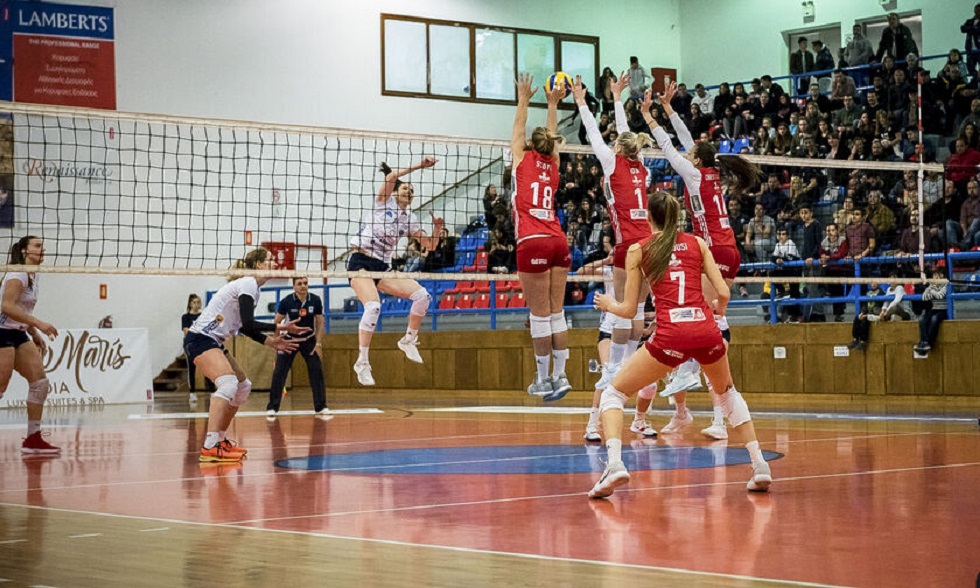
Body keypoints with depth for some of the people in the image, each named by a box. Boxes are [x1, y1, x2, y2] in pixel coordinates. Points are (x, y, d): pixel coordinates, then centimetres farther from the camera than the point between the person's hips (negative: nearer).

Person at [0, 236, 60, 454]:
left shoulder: (32, 276, 15)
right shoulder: (18, 274, -14)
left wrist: (35, 334, 17)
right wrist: (38, 324, -26)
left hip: (19, 334, 9)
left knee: (40, 382, 0)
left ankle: (33, 439, 4)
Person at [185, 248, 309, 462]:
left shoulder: (250, 286, 17)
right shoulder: (248, 284, -13)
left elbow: (245, 327, 21)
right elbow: (248, 324, -22)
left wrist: (270, 341, 12)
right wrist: (280, 328, -19)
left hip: (213, 342, 11)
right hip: (200, 339, -11)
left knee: (243, 386, 16)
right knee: (228, 383, -29)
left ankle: (220, 440, 21)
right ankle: (209, 448, -39)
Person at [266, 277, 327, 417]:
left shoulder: (315, 300, -12)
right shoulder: (286, 301, -16)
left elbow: (320, 323, -2)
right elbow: (276, 322, -6)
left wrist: (318, 343, -7)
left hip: (309, 340, 2)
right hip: (289, 339, -2)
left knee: (317, 371, -5)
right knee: (279, 373, -8)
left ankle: (321, 406, 4)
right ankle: (272, 407, -1)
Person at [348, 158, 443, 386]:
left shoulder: (410, 219, 15)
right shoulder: (384, 201, 2)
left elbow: (430, 245, 16)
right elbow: (391, 177, -16)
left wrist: (437, 228, -2)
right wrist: (419, 166, -18)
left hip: (382, 267, 6)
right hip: (360, 262, -6)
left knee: (422, 295, -11)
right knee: (373, 306, -29)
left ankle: (409, 340, 10)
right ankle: (362, 362, -19)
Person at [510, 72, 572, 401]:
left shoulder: (523, 160, 4)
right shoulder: (552, 164, 14)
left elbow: (519, 129, 18)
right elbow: (552, 135, 30)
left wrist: (524, 100, 28)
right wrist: (552, 104, 39)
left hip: (533, 244, -5)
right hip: (558, 242, 5)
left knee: (540, 314, -4)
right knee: (556, 313, 5)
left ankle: (543, 378, -1)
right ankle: (560, 376, 3)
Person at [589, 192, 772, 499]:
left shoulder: (638, 250, 11)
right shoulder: (697, 243, 16)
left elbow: (628, 309, 10)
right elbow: (723, 292, 10)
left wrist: (608, 305, 31)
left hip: (671, 335, -3)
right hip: (707, 331, 3)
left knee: (613, 394, 11)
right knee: (727, 393, 31)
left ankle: (614, 464, -13)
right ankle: (760, 465, 21)